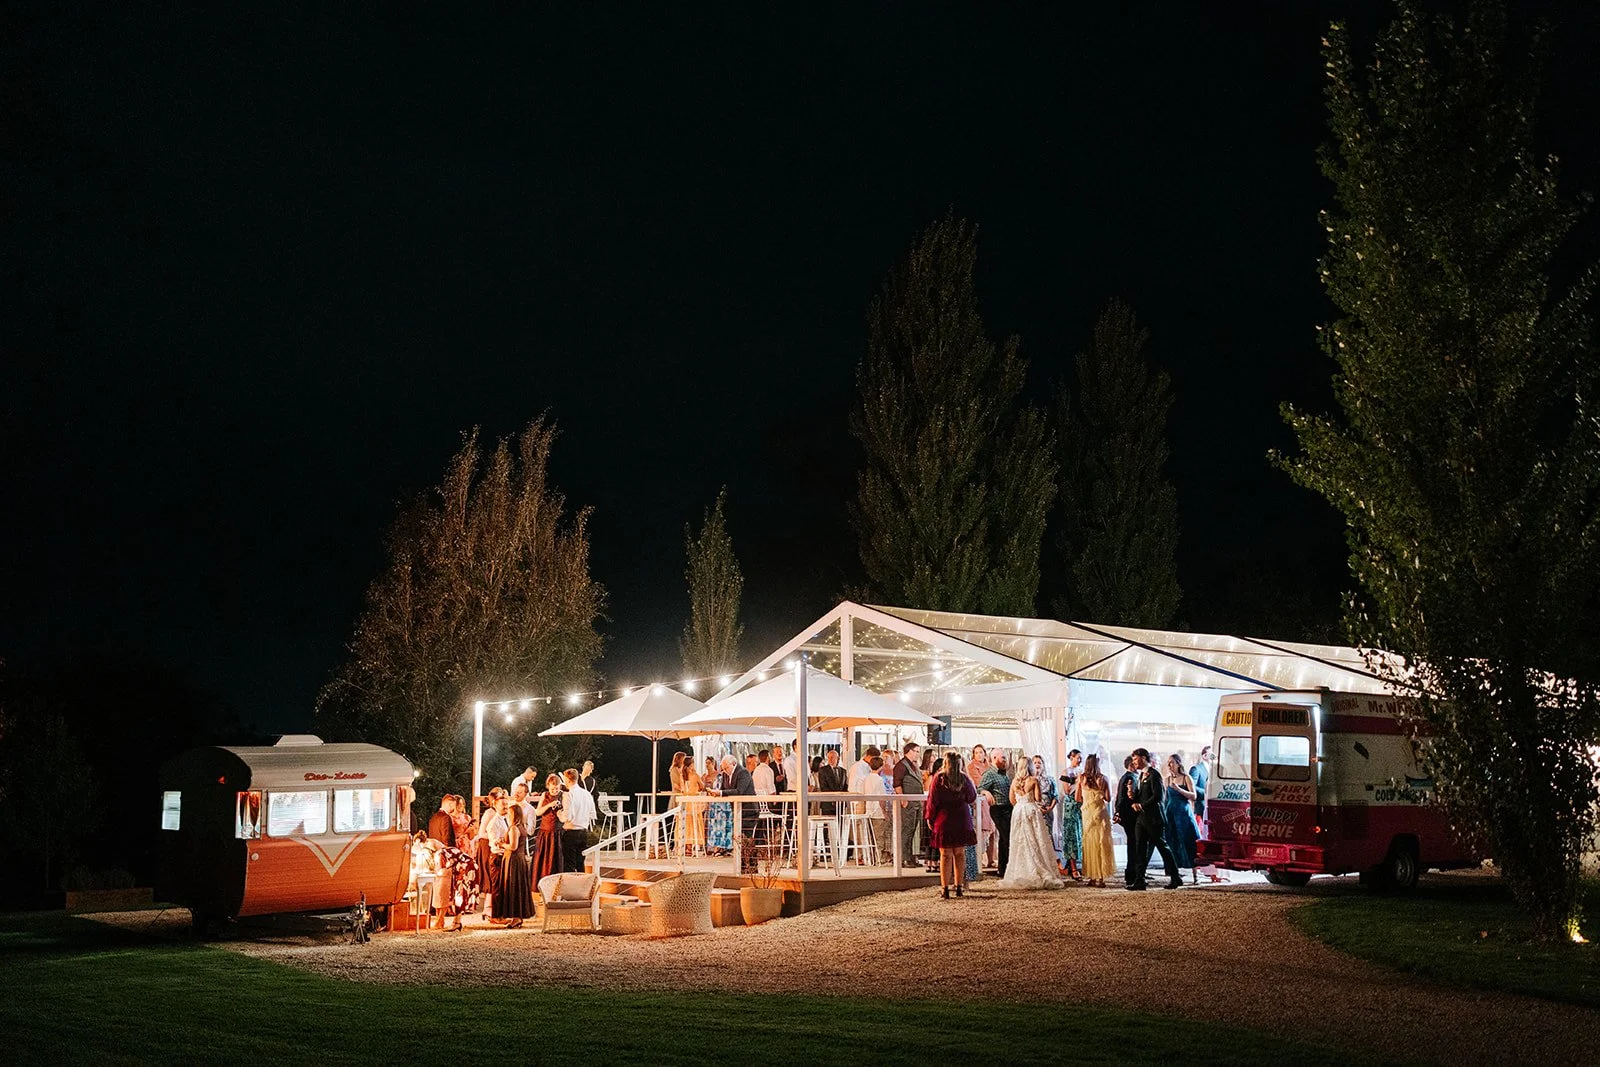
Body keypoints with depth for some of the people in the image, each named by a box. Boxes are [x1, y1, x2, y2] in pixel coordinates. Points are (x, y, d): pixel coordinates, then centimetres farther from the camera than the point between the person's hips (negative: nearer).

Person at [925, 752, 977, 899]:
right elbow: (972, 797, 11)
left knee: (945, 854, 1)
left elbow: (933, 800, -7)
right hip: (962, 819, 2)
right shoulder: (964, 779, 0)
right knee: (960, 853, 11)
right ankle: (959, 886, 14)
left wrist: (930, 818, 2)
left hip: (944, 819, -2)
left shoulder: (939, 778, -7)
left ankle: (945, 888, -2)